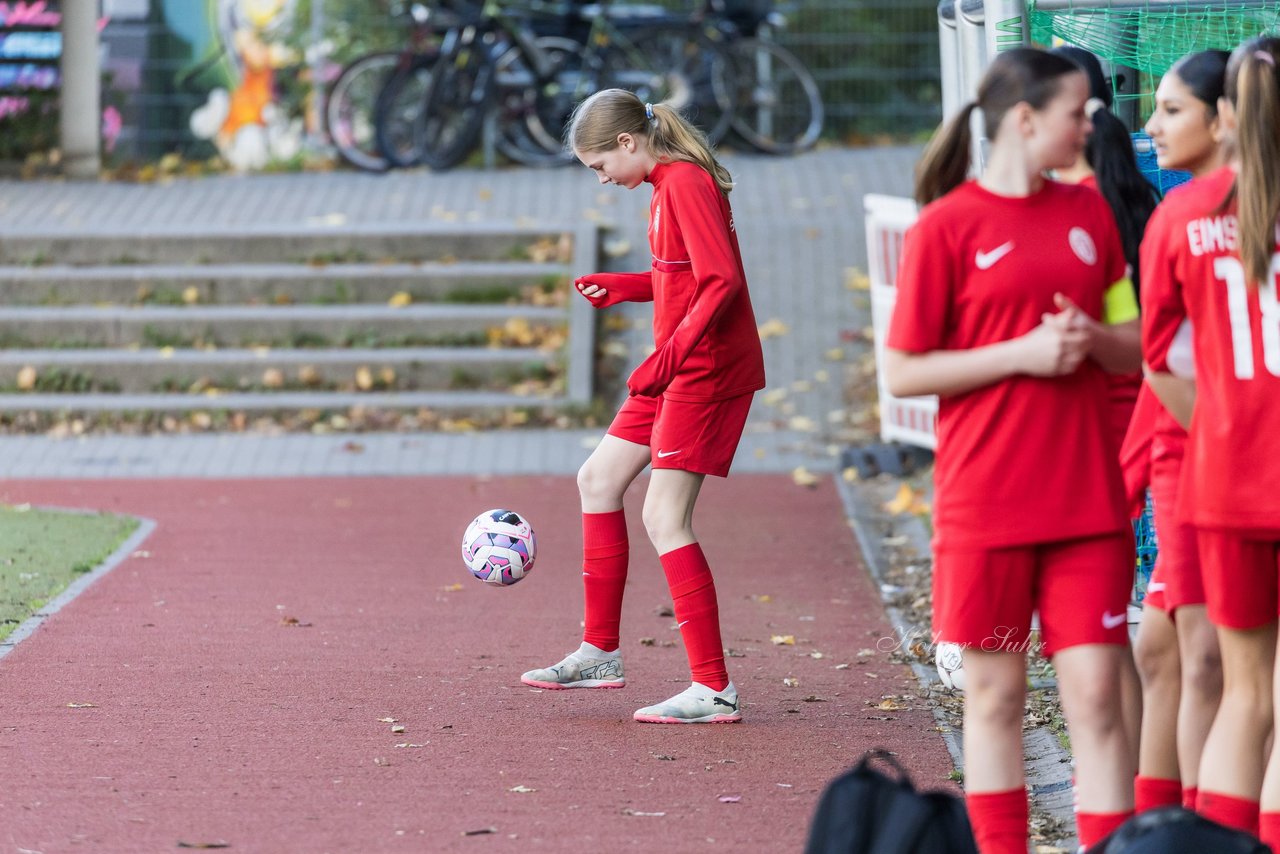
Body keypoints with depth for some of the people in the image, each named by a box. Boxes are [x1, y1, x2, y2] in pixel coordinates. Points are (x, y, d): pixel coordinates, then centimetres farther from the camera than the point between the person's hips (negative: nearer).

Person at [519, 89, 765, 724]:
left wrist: (672, 353, -29)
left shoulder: (686, 183, -17)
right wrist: (622, 288, 20)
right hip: (680, 369, 11)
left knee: (663, 519, -13)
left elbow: (722, 280, -25)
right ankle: (600, 653, 24)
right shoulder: (667, 184, 14)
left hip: (707, 369, -11)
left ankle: (714, 690, -12)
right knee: (598, 479, 16)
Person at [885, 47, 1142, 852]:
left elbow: (1133, 350, 16)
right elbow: (904, 371, -6)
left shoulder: (1089, 211, 10)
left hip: (1088, 504, 3)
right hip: (985, 505, -3)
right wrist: (1022, 353, -16)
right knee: (995, 695, 5)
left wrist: (1091, 339, -7)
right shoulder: (947, 226, -5)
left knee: (1097, 693, -2)